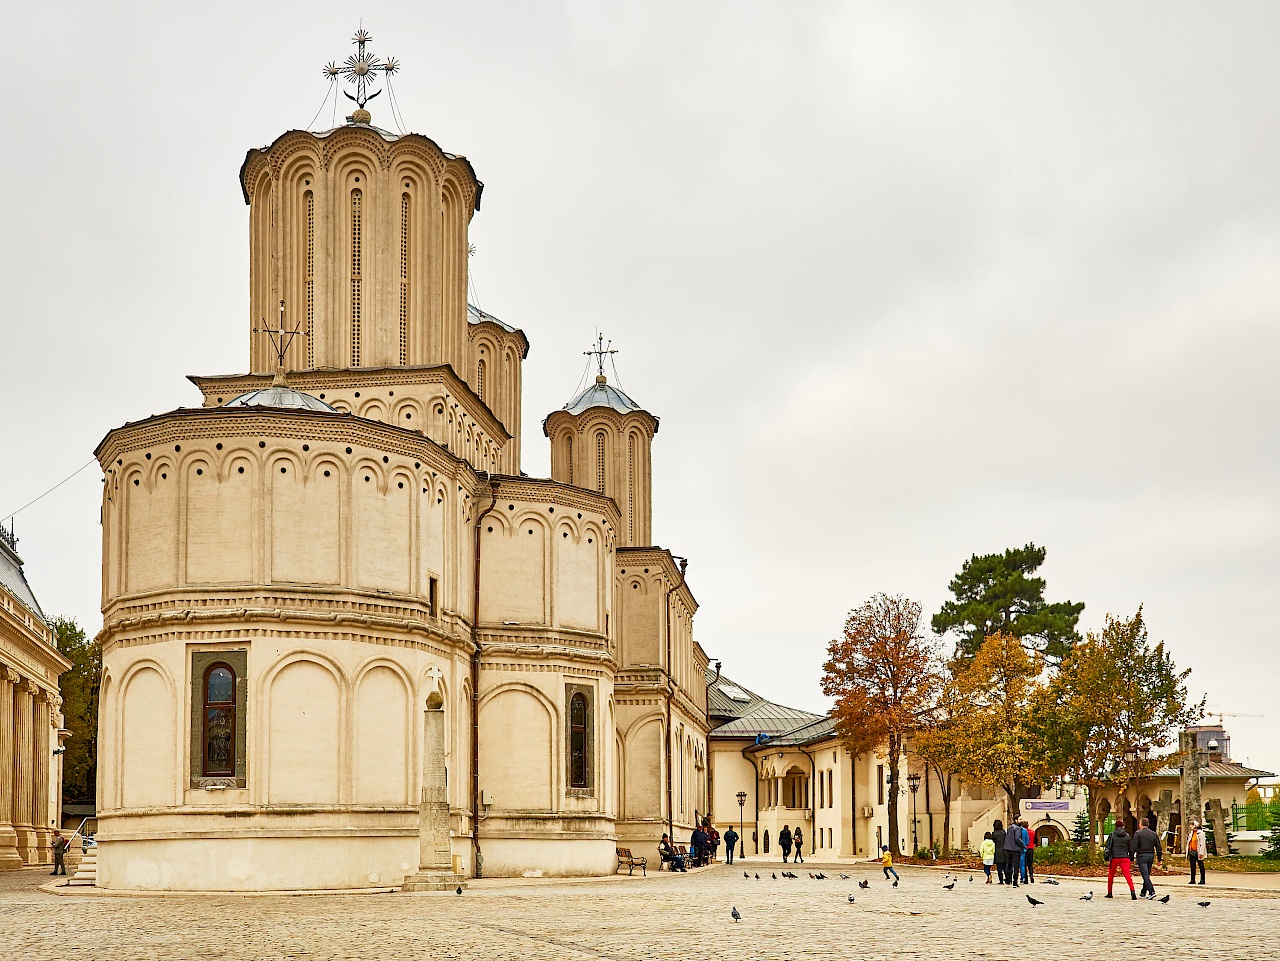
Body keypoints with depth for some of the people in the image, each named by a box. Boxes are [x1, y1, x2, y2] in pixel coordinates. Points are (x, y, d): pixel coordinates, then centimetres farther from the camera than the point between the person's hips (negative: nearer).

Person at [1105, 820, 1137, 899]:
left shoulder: (1112, 835, 0)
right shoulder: (1127, 836, 6)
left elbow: (1108, 847, 1)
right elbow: (1131, 848, 9)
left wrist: (1107, 859, 6)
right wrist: (1131, 859, 16)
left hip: (1114, 858, -1)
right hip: (1125, 858, 1)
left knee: (1111, 875, 15)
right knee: (1127, 874, -8)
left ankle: (1109, 893, 20)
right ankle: (1132, 891, -27)